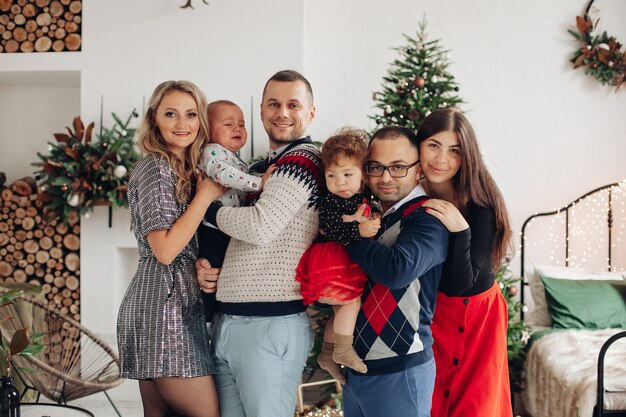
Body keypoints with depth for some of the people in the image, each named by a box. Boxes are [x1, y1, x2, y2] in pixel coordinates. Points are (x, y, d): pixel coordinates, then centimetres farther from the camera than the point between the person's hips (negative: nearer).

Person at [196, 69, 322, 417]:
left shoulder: (304, 158, -9)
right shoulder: (258, 169, 18)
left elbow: (260, 227, -21)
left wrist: (208, 209, -4)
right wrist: (205, 264, 3)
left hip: (271, 325, -8)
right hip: (225, 323, 8)